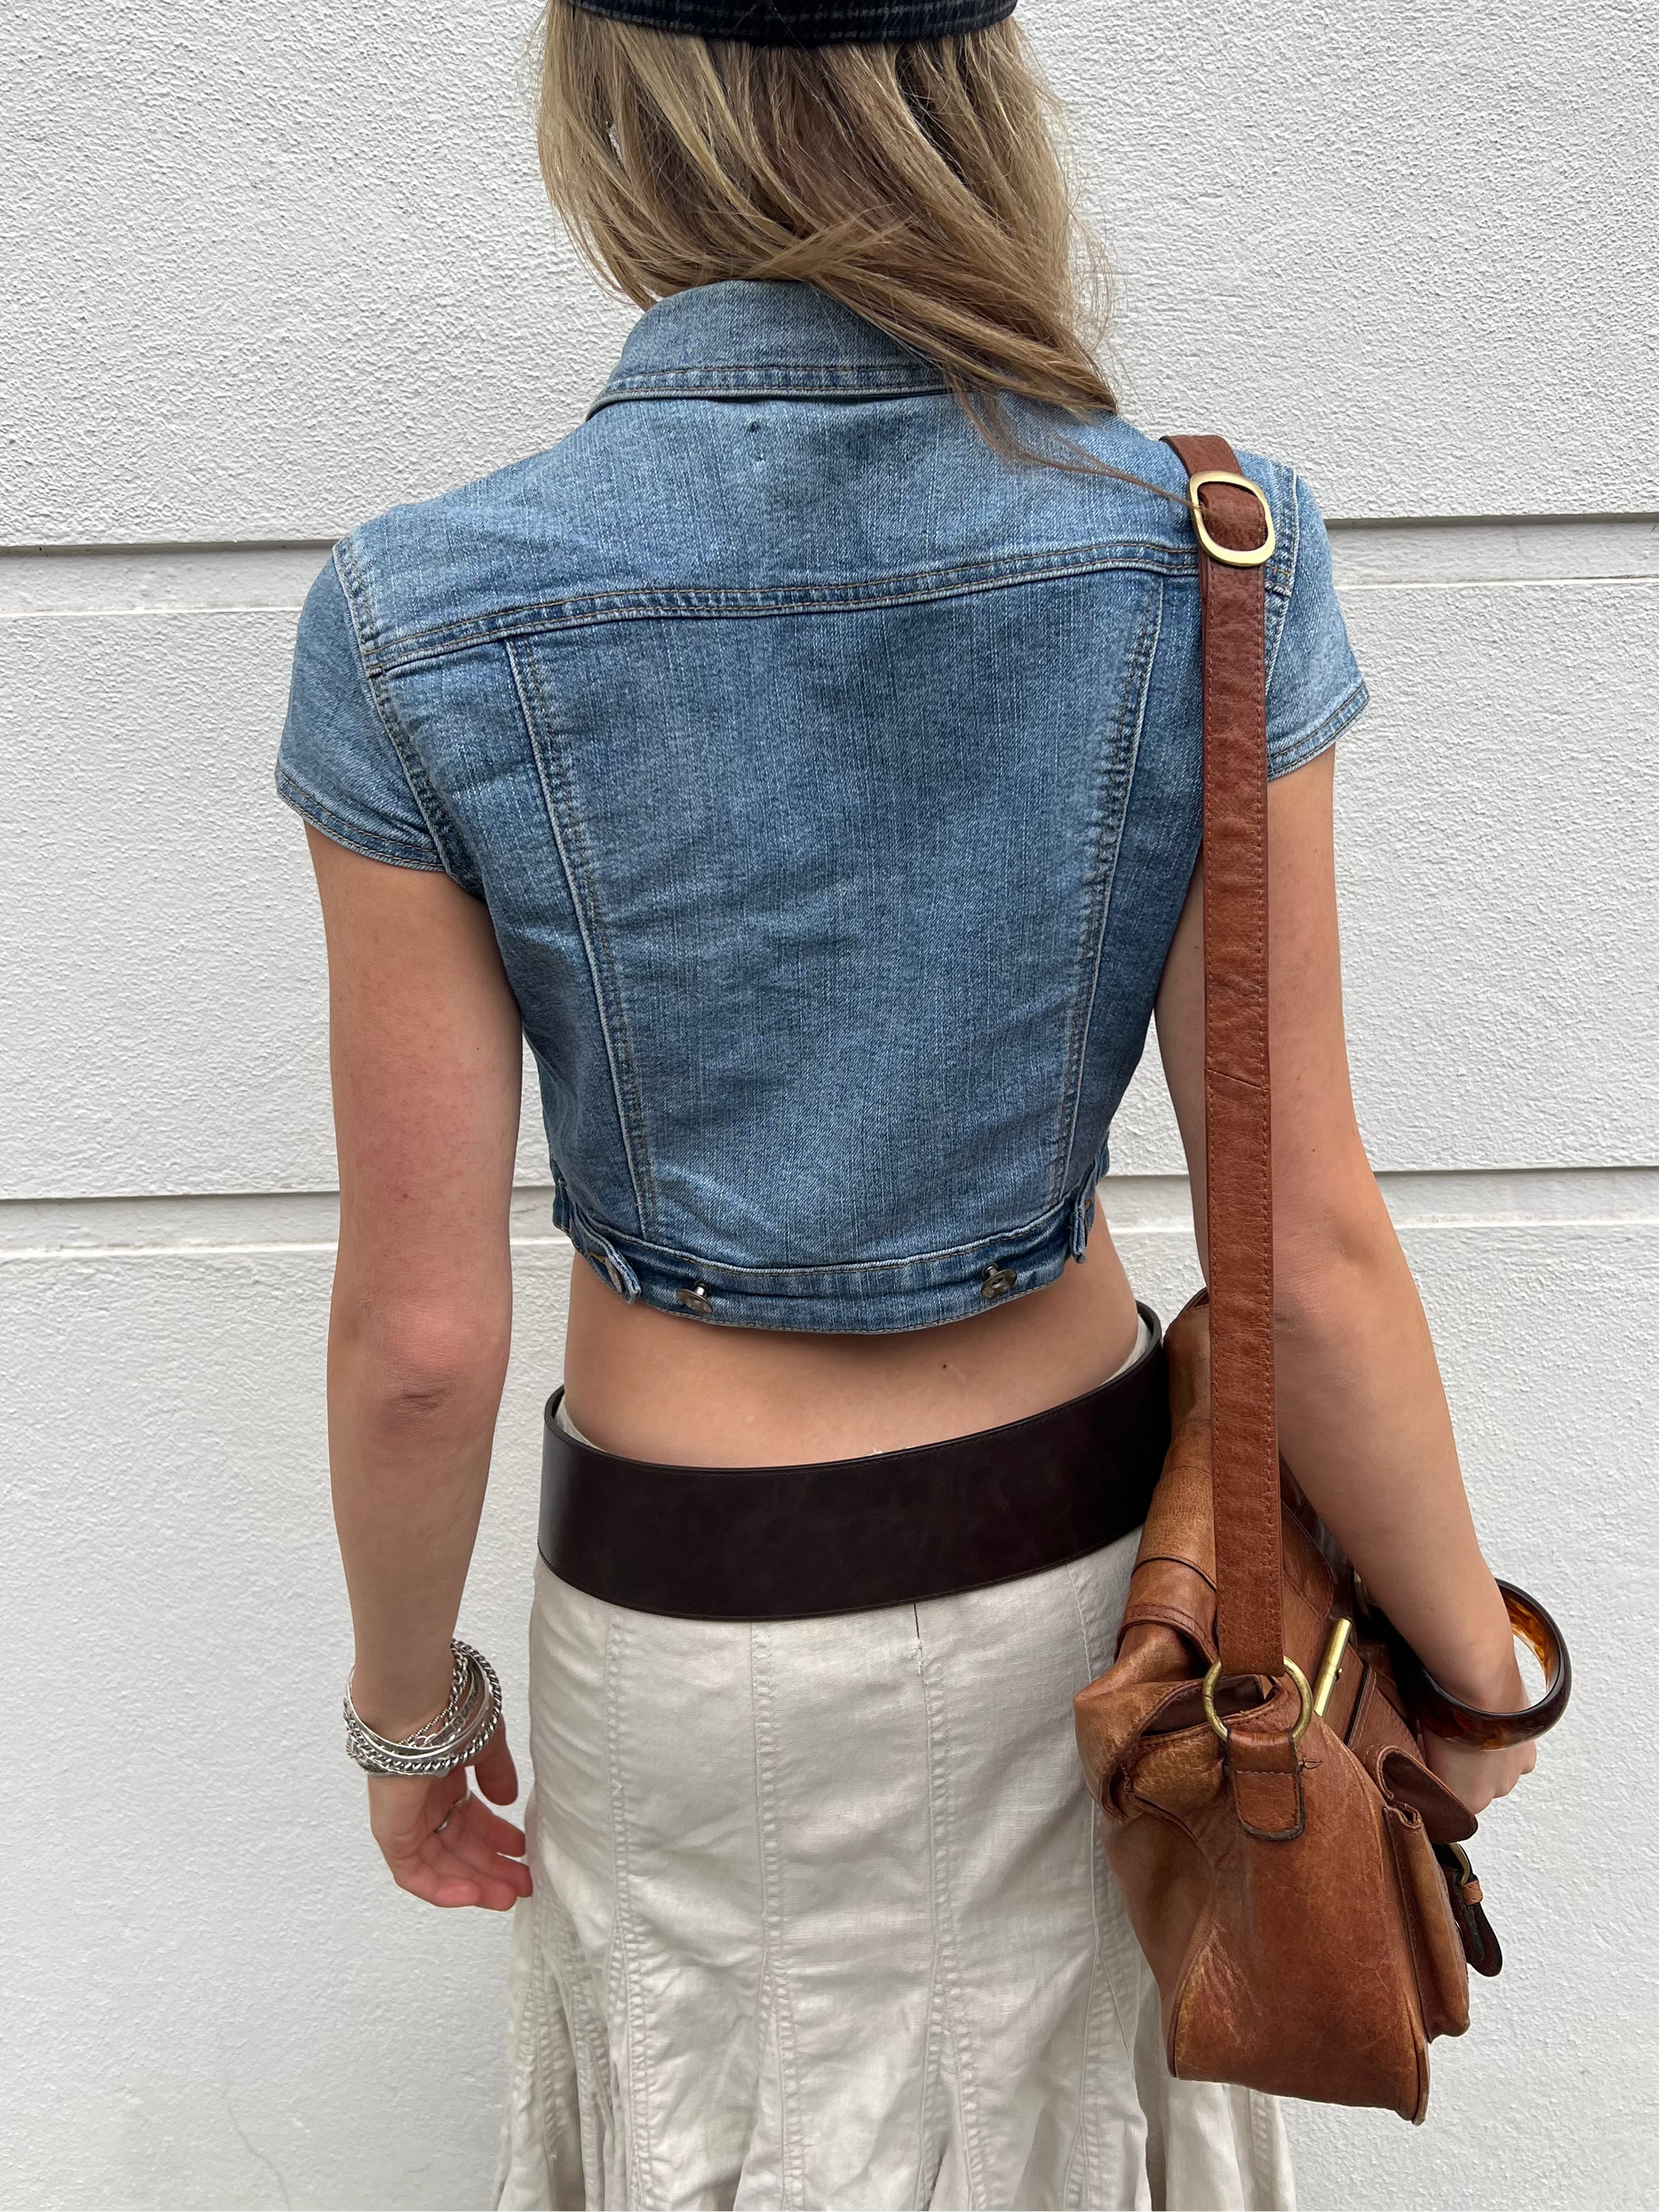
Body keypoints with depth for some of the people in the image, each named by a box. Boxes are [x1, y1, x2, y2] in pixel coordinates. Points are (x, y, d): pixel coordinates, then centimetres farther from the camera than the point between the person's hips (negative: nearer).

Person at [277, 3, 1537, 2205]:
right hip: (1084, 1552, 2)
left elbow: (419, 1332, -15)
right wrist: (1477, 1671, 1)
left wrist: (410, 1707, 3)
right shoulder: (1206, 560, -17)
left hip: (696, 1613, -1)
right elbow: (1316, 1245, -15)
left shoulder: (421, 624, -21)